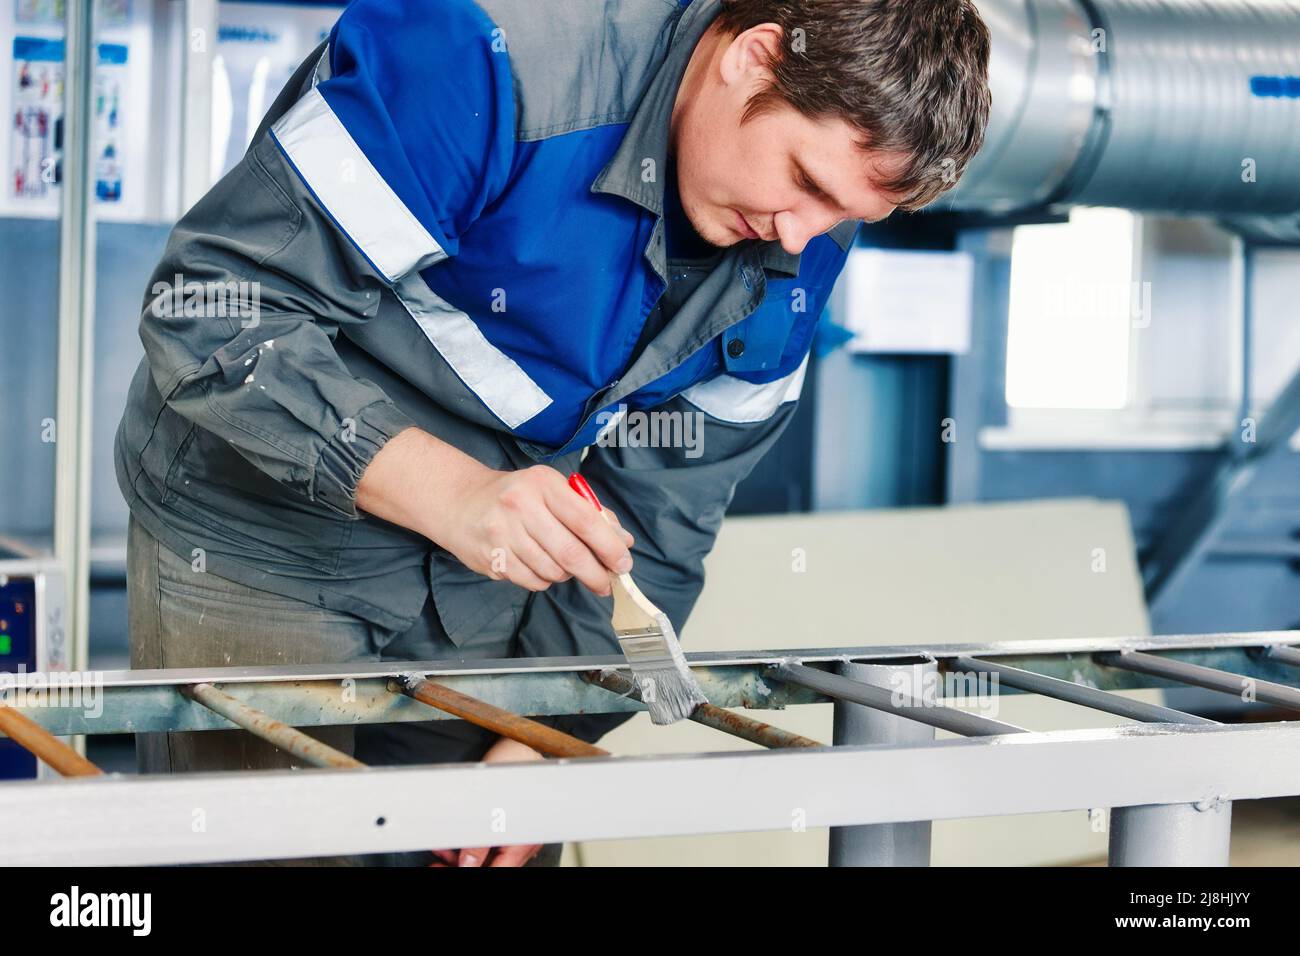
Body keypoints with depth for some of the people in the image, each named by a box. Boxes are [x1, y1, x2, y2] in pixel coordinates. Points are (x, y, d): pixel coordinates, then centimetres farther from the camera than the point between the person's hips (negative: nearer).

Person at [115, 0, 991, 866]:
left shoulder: (803, 242, -7)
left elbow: (658, 510, -1)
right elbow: (213, 307, -30)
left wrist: (545, 738, -6)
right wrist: (451, 491, -39)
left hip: (488, 573, 5)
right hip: (260, 545, -5)